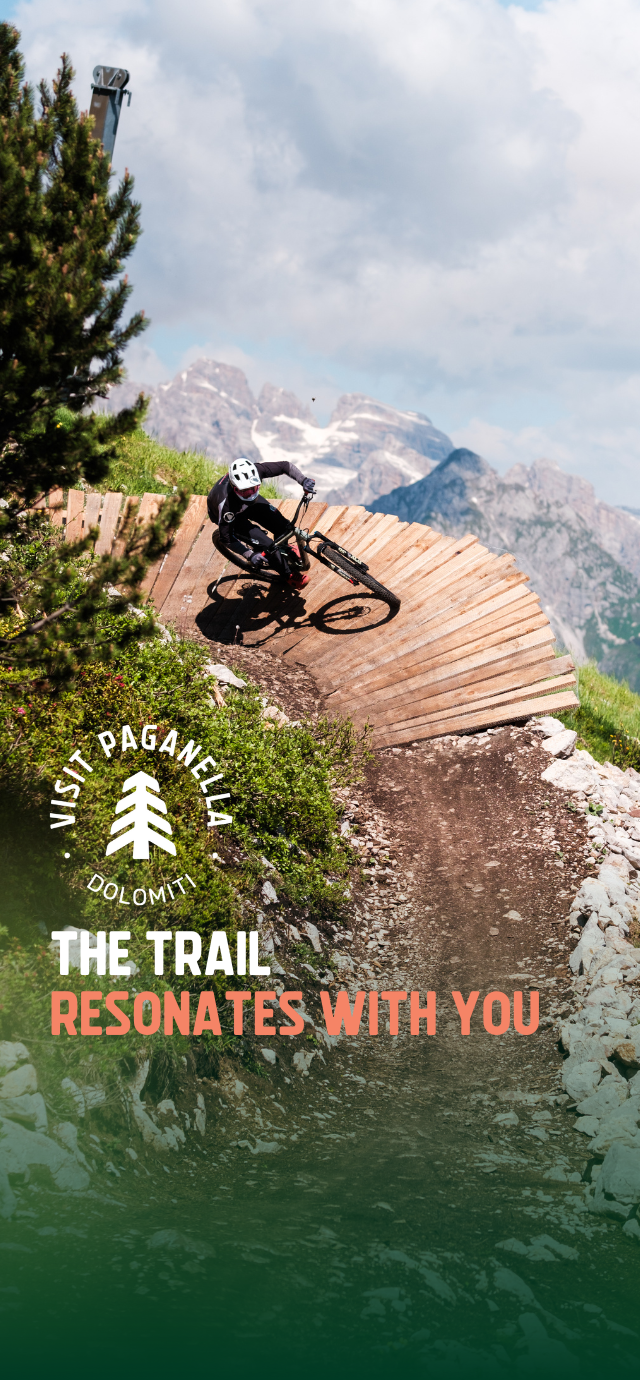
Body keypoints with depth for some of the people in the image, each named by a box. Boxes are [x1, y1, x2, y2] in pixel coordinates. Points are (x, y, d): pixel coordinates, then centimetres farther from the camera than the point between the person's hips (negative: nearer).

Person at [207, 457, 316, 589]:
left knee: (284, 528, -11)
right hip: (232, 514, -4)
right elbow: (226, 539, -33)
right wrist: (250, 555, -38)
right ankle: (289, 575, 9)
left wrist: (304, 480, -38)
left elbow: (285, 465, -23)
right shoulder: (226, 502, -44)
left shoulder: (256, 471, -37)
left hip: (250, 504, 4)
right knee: (265, 544, -18)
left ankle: (283, 550, 26)